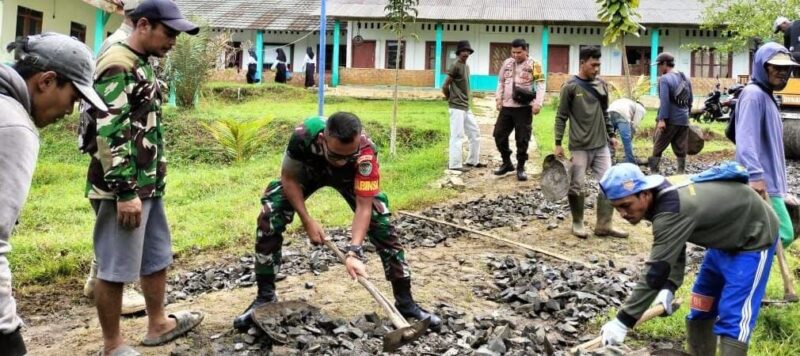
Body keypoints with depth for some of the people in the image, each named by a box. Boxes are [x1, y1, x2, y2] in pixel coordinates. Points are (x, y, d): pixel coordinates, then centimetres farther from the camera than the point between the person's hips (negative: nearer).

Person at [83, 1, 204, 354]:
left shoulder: (142, 64, 15)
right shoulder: (117, 65, -16)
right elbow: (109, 133, -22)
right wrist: (125, 192, -23)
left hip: (148, 184, 10)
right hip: (122, 188, -10)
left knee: (157, 256, 20)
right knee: (116, 267, 1)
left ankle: (158, 324, 35)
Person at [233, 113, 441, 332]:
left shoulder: (366, 152, -42)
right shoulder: (303, 136, -42)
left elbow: (364, 206, -37)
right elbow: (289, 178, -23)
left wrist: (354, 252, -47)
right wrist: (307, 221, -26)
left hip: (349, 178, 0)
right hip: (307, 171, 1)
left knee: (383, 226, -13)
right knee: (269, 220, -17)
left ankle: (405, 303, 2)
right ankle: (265, 297, 0)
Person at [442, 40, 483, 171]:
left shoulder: (466, 67, 15)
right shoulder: (455, 66, -13)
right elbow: (445, 86, -14)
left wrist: (465, 100, 12)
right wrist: (451, 99, -1)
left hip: (465, 106, 9)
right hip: (457, 107, -9)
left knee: (475, 132, 13)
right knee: (457, 135, -7)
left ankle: (473, 161, 22)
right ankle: (454, 164, -2)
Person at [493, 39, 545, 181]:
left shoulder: (533, 65, -6)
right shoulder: (507, 63, 9)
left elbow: (540, 85, -9)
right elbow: (501, 82, 18)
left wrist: (538, 103, -20)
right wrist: (498, 98, 7)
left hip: (524, 108, -5)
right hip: (506, 107, 5)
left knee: (522, 139, 1)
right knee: (499, 134, 7)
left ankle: (520, 167, 13)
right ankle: (507, 163, 24)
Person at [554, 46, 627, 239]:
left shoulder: (601, 85, 9)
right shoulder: (571, 87, -7)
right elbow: (561, 117, -5)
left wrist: (611, 135, 16)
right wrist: (558, 143, -8)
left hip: (601, 145, 5)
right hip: (579, 146, -5)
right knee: (576, 186, 1)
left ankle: (604, 225, 10)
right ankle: (577, 223, 18)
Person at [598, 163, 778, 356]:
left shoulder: (672, 211, -38)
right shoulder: (663, 195, -9)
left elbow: (656, 271, -38)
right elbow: (673, 249, 0)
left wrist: (623, 321, -35)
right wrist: (668, 288, -16)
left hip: (754, 237, -10)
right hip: (725, 235, 10)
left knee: (732, 318, -16)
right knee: (700, 309, 14)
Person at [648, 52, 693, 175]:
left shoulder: (665, 79, -10)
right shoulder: (686, 78, 14)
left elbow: (664, 101, -19)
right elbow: (690, 100, 20)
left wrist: (662, 119, -21)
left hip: (670, 120, -7)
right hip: (684, 120, 7)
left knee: (657, 148, 2)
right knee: (681, 150, 9)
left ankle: (654, 173, 2)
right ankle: (681, 173, 10)